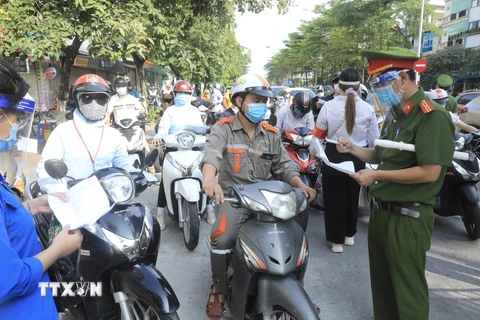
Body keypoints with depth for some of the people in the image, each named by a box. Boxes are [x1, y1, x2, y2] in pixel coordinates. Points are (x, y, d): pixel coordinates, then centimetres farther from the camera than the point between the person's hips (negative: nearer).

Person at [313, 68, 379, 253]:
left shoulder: (328, 106, -10)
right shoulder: (367, 109, -6)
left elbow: (319, 135, 1)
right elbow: (373, 140, -1)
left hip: (334, 156, -2)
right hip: (357, 158, 2)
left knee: (334, 197, 9)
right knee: (353, 196, 20)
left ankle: (336, 240, 16)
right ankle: (349, 234, 36)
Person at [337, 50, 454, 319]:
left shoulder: (432, 116, -16)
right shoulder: (396, 116, 13)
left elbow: (429, 172, -23)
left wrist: (377, 175, -21)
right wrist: (353, 149, 1)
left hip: (408, 217, -9)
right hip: (381, 210, 9)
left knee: (408, 290, 5)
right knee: (381, 281, 22)